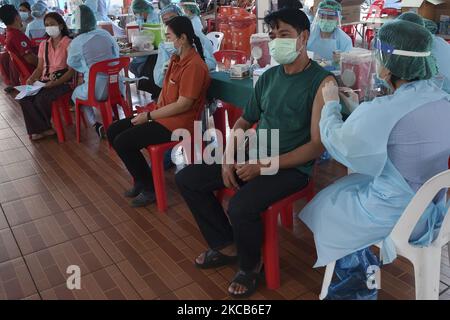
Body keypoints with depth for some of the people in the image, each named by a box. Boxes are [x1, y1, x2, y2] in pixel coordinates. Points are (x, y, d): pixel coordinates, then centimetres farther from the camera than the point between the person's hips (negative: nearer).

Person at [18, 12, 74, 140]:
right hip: (44, 81, 6)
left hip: (62, 81, -6)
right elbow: (40, 68, 18)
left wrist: (54, 83, -21)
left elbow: (71, 70, -10)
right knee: (24, 98, -21)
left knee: (41, 99, -30)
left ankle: (40, 128, -2)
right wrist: (32, 78, -4)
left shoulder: (68, 43, -3)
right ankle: (43, 129, -10)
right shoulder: (43, 44, 17)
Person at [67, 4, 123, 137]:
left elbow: (72, 63, 13)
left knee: (76, 94, 29)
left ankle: (97, 124, 13)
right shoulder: (105, 33, 3)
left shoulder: (76, 43, -7)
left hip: (97, 90, -4)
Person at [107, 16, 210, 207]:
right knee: (113, 131, 6)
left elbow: (183, 105, -23)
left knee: (122, 142, -15)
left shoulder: (194, 65, -20)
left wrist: (149, 116, -16)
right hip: (162, 115, 10)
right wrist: (150, 113, -1)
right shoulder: (176, 58, 9)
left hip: (177, 123, -10)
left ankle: (150, 187, 3)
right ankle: (141, 179, 16)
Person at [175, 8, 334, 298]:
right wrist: (229, 158, -3)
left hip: (292, 167, -7)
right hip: (252, 156, 7)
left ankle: (251, 266, 2)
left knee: (241, 208, -32)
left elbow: (318, 145, -16)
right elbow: (244, 121, 15)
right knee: (187, 179, 1)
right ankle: (226, 246, 15)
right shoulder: (269, 76, 9)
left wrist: (266, 165, -21)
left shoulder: (322, 81, -11)